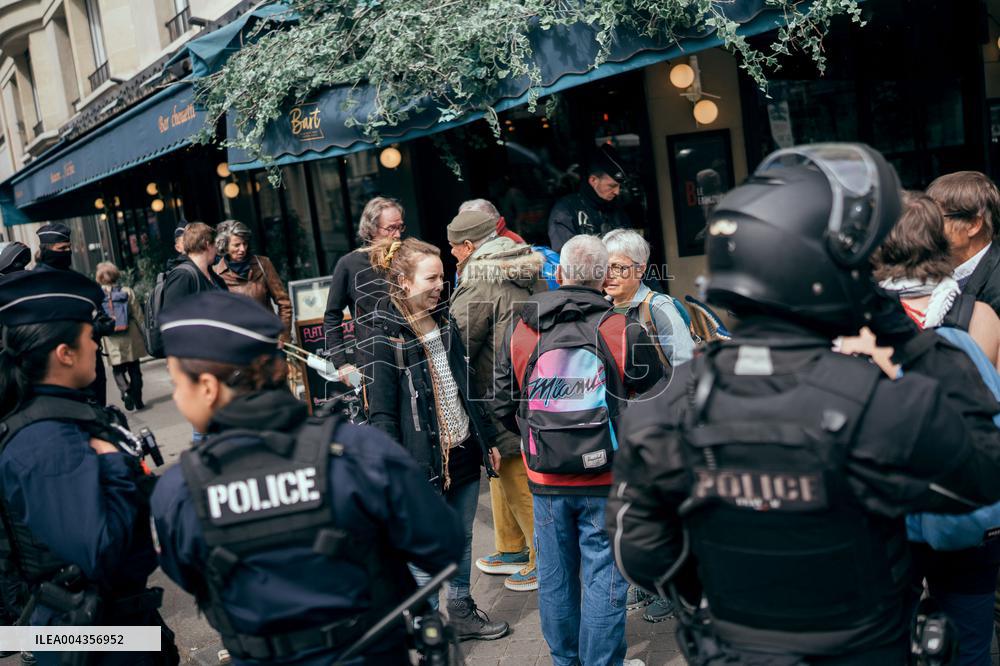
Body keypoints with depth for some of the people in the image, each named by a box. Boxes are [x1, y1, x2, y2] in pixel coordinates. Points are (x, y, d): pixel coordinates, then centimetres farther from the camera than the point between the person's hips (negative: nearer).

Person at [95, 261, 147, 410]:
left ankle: (125, 391, -12)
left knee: (118, 369, 12)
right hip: (130, 339, 1)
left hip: (112, 342, 0)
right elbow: (138, 315, -3)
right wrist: (145, 334, 6)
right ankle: (137, 400, 14)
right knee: (134, 370, 12)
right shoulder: (127, 292, -5)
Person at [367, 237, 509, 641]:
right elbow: (381, 412, -14)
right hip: (423, 460, -7)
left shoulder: (443, 320, 9)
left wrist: (487, 438, 17)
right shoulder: (386, 336, -13)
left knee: (462, 539, 17)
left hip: (463, 451, 7)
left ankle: (462, 613, 34)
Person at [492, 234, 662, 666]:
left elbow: (503, 406, 3)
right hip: (606, 480, -3)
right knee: (604, 577, 8)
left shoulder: (519, 331, -3)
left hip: (545, 480, 3)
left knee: (554, 575, 16)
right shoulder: (623, 332, -11)